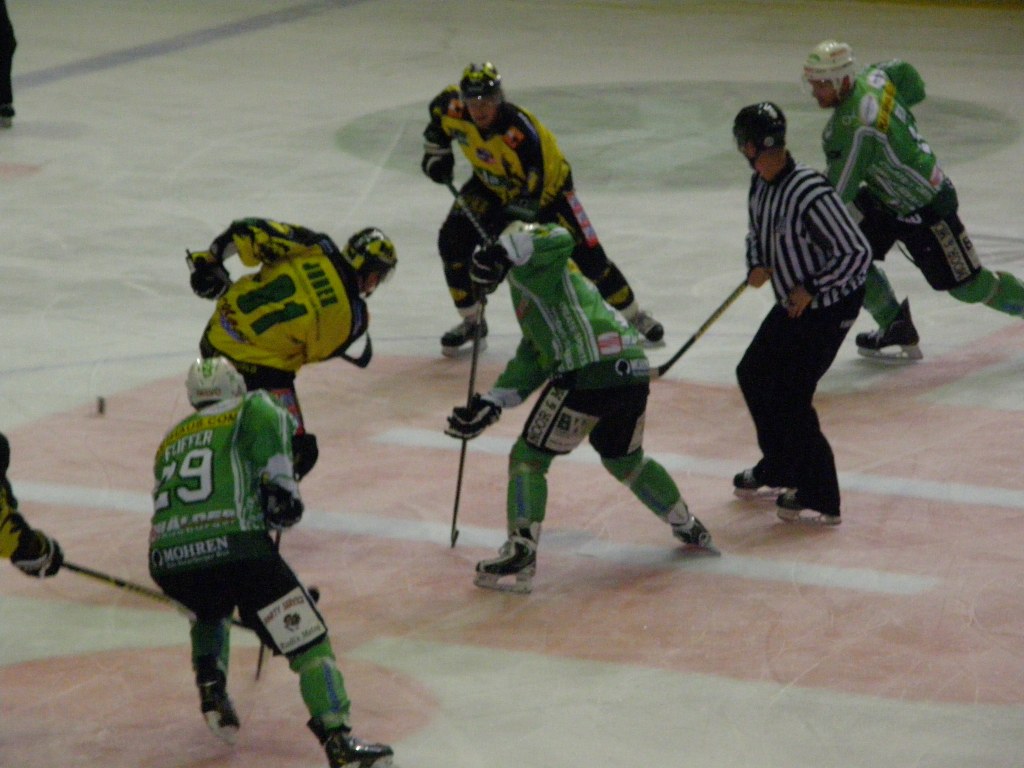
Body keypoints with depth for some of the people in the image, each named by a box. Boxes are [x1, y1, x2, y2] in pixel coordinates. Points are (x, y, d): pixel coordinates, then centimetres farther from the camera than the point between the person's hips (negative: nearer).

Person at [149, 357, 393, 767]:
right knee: (307, 637, -1)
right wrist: (280, 481, 1)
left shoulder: (169, 441, 34)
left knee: (211, 612, 40)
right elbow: (268, 418, -6)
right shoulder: (246, 411, 17)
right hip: (232, 546, -5)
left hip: (167, 561, 6)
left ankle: (210, 688, 23)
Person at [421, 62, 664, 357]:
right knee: (453, 241, -13)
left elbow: (531, 187, -41)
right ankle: (471, 324, 4)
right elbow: (438, 114, 4)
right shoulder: (453, 109, -23)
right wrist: (436, 153, 2)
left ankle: (635, 317, 14)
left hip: (547, 181, -5)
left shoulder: (520, 130, -40)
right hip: (491, 183, 5)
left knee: (586, 254, -8)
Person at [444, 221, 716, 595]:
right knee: (624, 458, 32)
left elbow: (559, 239, -17)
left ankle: (520, 556, -11)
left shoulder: (529, 269, 7)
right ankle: (689, 529, 42)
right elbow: (530, 362, 26)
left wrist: (503, 252, -24)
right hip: (634, 371, 9)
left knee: (528, 457, -2)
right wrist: (491, 403, 20)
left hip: (592, 370, -9)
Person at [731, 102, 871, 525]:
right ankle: (779, 467, 37)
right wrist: (756, 265, -4)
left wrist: (811, 289, -20)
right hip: (794, 302, 10)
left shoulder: (811, 194, -29)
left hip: (830, 304, -10)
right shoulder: (761, 183, -2)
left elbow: (857, 252, -25)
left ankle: (820, 500, -2)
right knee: (753, 374, 18)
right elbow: (757, 231, 17)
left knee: (790, 395, -11)